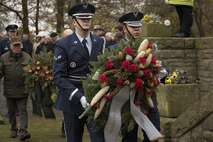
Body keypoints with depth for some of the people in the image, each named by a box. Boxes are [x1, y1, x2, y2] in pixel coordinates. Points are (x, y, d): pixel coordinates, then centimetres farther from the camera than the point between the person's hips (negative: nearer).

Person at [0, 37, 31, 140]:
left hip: (22, 90, -2)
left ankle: (23, 131, -9)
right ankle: (13, 130, 27)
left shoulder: (27, 57, 2)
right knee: (11, 111, 13)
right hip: (9, 90, 2)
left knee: (23, 110, -6)